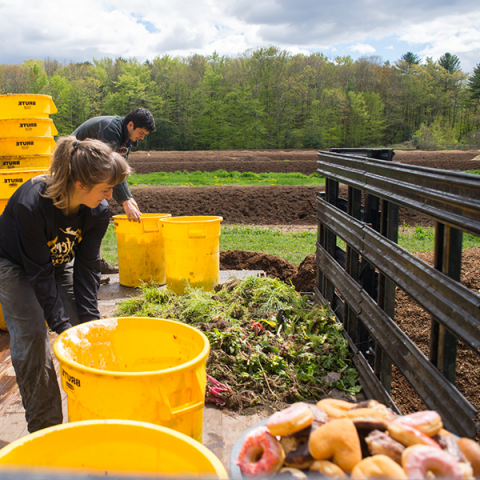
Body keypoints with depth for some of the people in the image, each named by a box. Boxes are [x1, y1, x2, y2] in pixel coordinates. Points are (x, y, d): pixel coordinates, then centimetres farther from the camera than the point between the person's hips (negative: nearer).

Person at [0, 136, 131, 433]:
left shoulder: (98, 211, -23)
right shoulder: (31, 204, -38)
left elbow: (87, 266, -17)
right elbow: (39, 273, -31)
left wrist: (90, 320, -19)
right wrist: (61, 325, -28)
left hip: (59, 262, 4)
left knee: (81, 326, -6)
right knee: (32, 334, -15)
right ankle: (45, 426, 1)